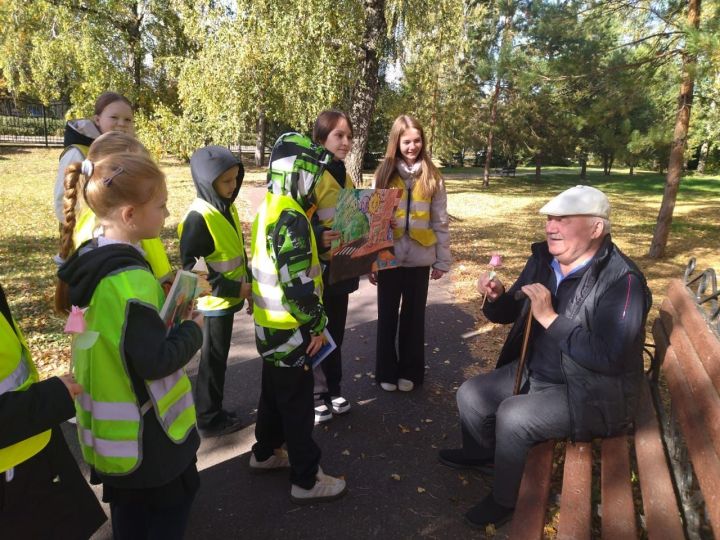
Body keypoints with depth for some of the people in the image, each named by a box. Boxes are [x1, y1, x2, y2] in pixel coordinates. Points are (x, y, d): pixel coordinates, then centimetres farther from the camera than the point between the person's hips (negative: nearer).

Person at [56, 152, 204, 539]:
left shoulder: (89, 260, -1)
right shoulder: (131, 278, -30)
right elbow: (154, 361, -28)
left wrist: (161, 306, 1)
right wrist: (193, 330, -13)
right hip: (145, 430, -8)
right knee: (171, 504, 15)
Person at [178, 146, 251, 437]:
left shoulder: (227, 207, 5)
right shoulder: (199, 217, -21)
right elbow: (191, 267, -23)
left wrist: (246, 283, 11)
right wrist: (233, 289, -21)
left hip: (229, 296, 8)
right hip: (217, 300, -8)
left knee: (218, 357, 19)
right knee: (213, 359, 7)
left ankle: (212, 410, 36)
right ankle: (209, 419, 24)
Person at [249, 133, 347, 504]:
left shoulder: (269, 208, 8)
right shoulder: (290, 217, -24)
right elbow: (297, 283, -28)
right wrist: (316, 324, -16)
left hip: (270, 322, 10)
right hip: (289, 327, -10)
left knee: (274, 392, 24)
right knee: (297, 403, 3)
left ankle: (266, 453, 42)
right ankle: (306, 481, 19)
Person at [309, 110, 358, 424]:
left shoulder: (344, 176, 13)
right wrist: (318, 236, -34)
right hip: (317, 267, -7)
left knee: (335, 331, 16)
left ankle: (332, 390, 30)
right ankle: (313, 395, 19)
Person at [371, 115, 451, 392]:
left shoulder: (432, 177, 0)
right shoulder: (384, 174, 0)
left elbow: (440, 222, 2)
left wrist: (442, 260, 1)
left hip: (420, 259, 0)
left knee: (414, 316, 12)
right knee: (387, 316, 11)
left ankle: (410, 371, 27)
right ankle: (387, 372, 26)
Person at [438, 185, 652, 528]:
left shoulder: (621, 281, -24)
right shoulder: (544, 259, -3)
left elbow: (609, 357, -33)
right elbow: (510, 313, 8)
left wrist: (550, 318, -32)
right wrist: (496, 297, -15)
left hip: (589, 393, -7)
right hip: (535, 372, 8)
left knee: (513, 417, -25)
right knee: (470, 396, 3)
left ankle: (505, 500, 3)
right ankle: (481, 454, 35)